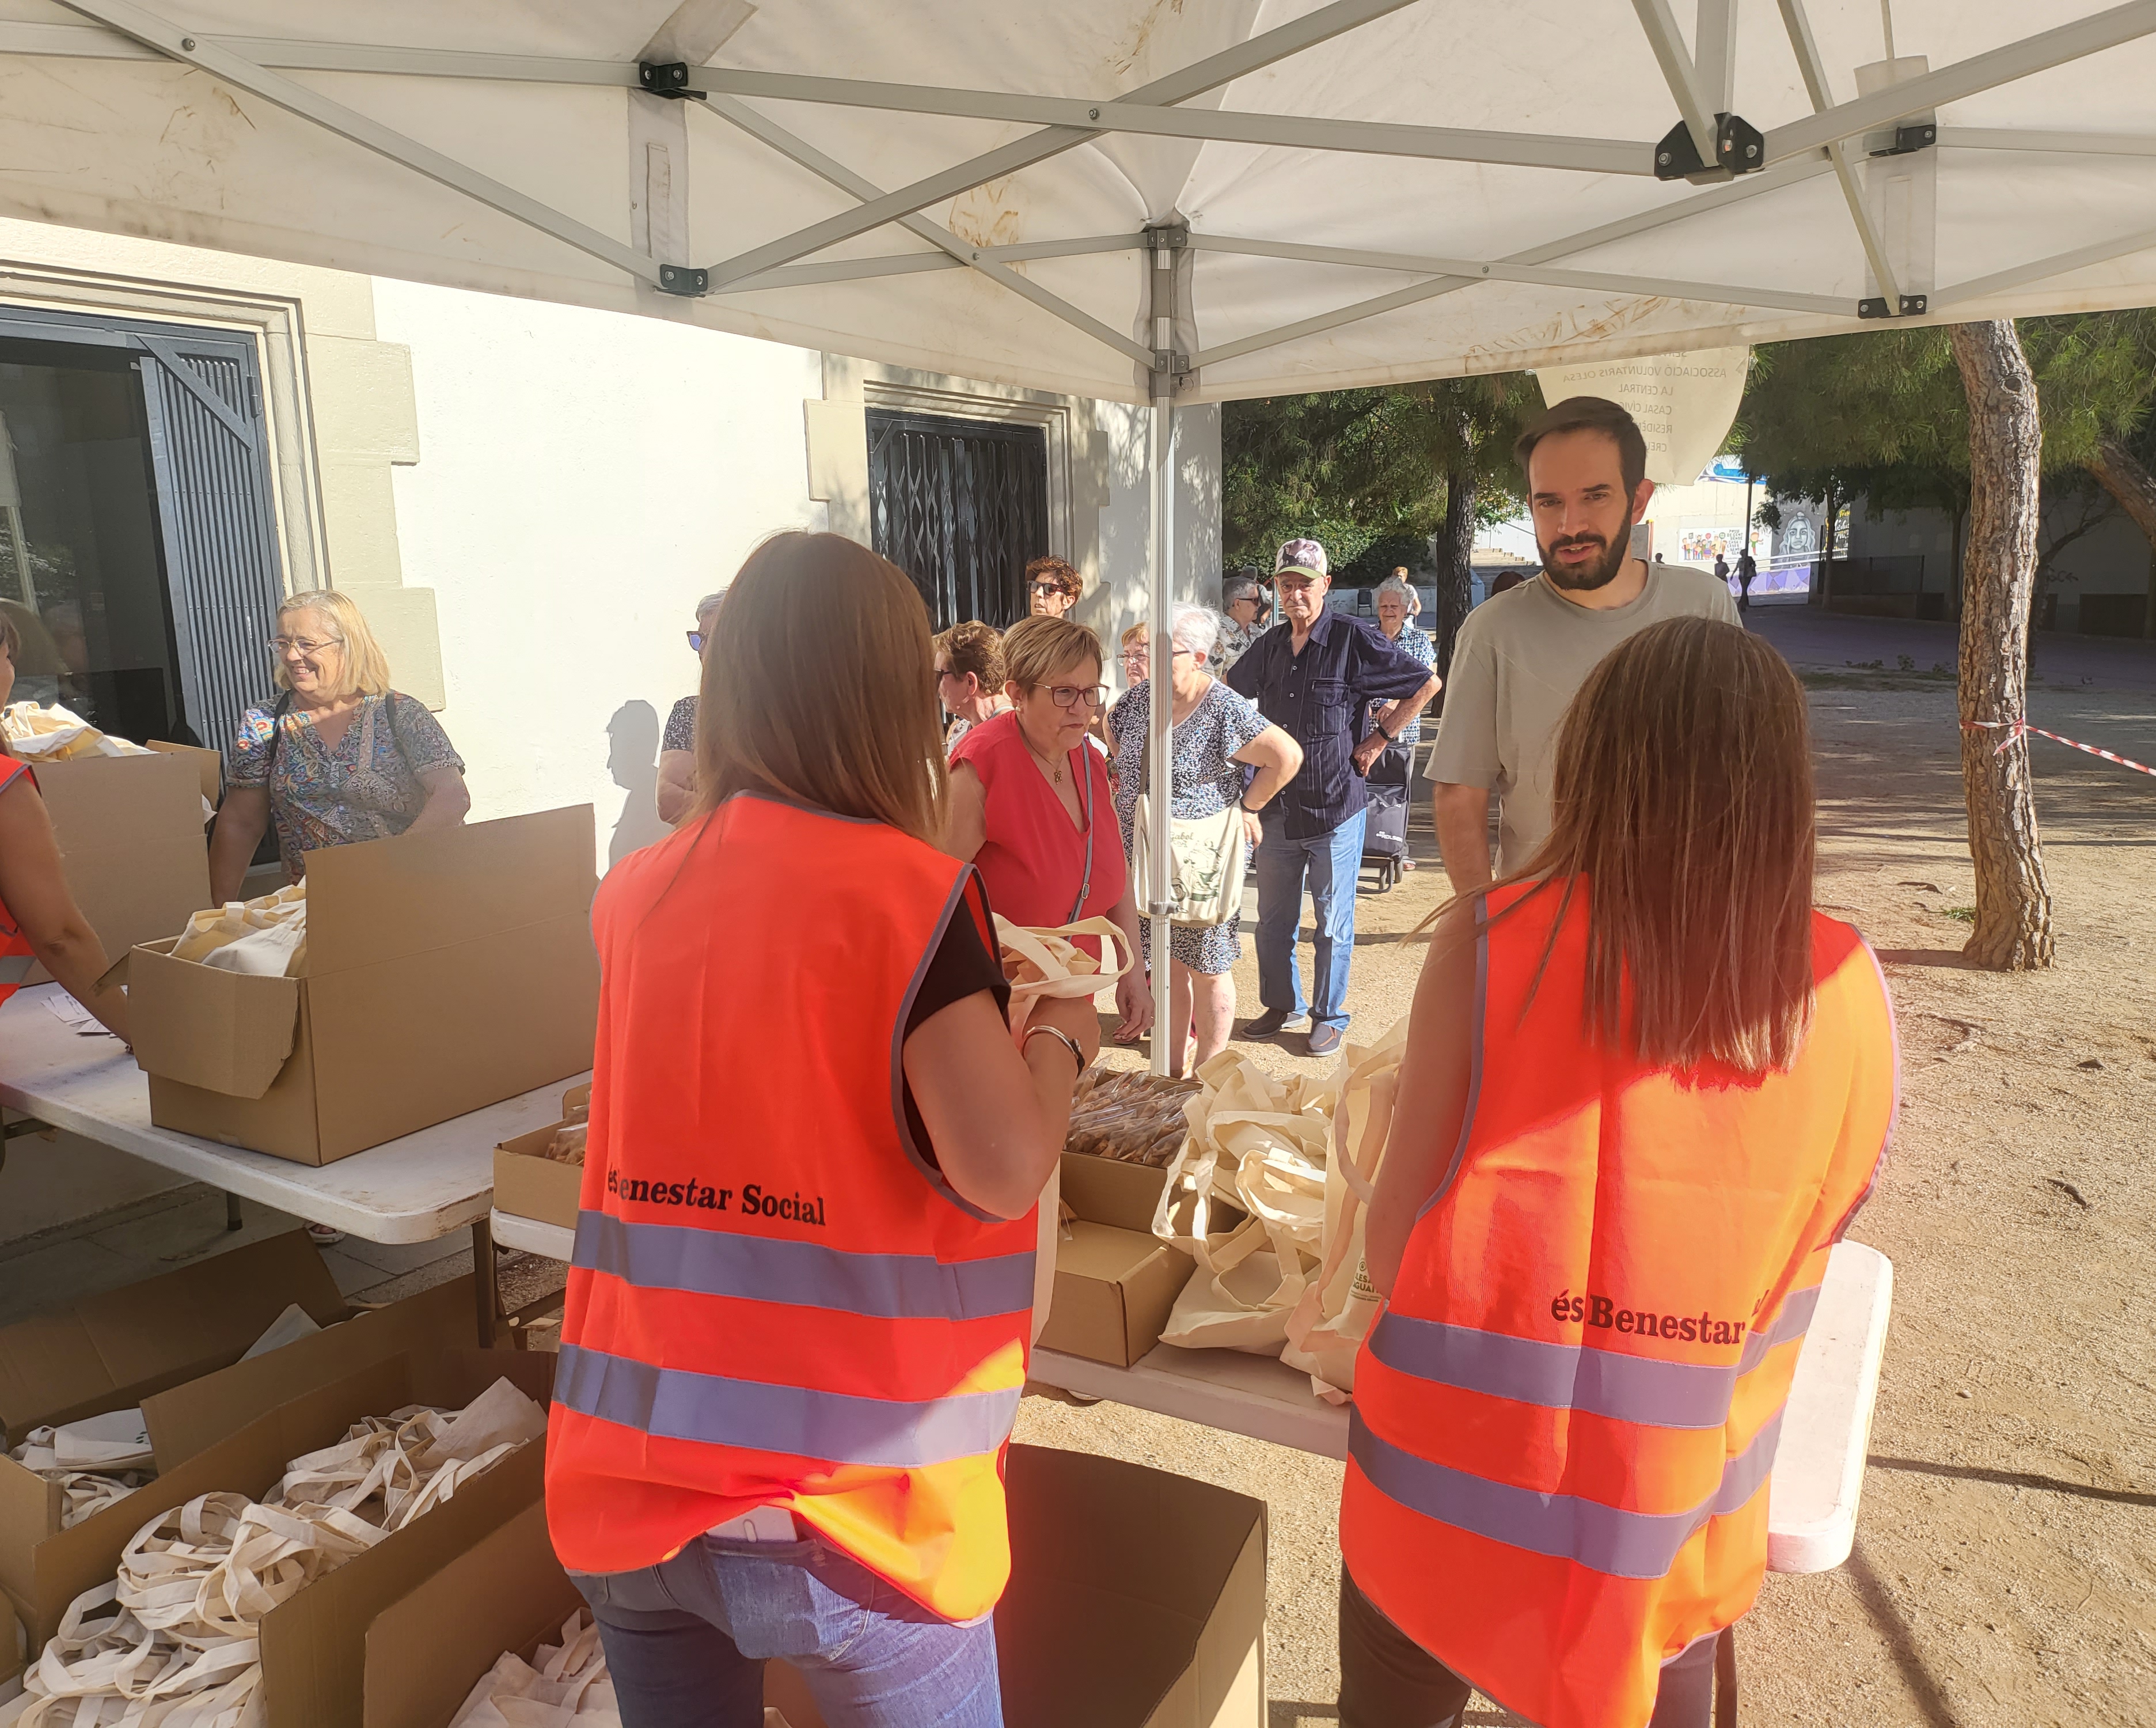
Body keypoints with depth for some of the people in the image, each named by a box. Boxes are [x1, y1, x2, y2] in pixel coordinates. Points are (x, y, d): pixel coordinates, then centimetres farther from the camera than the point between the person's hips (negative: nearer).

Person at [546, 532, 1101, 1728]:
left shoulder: (635, 892, 3)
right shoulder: (903, 887, -14)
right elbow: (1004, 1170, -20)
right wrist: (1059, 1034, -2)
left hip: (627, 1485, 5)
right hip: (841, 1506, -5)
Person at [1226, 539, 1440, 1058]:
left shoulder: (1354, 639, -8)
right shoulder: (1269, 646, 7)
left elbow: (1427, 684, -3)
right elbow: (1231, 690, 27)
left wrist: (1379, 738, -4)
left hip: (1335, 805, -5)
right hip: (1277, 806, 5)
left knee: (1333, 921, 6)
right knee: (1272, 918, 14)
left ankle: (1330, 1016, 21)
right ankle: (1282, 1005, 31)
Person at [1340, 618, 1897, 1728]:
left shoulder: (1491, 943, -21)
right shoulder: (1849, 993, -12)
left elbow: (1389, 1248, -14)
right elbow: (1810, 1242, 4)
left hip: (1451, 1499, -2)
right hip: (1676, 1538, 2)